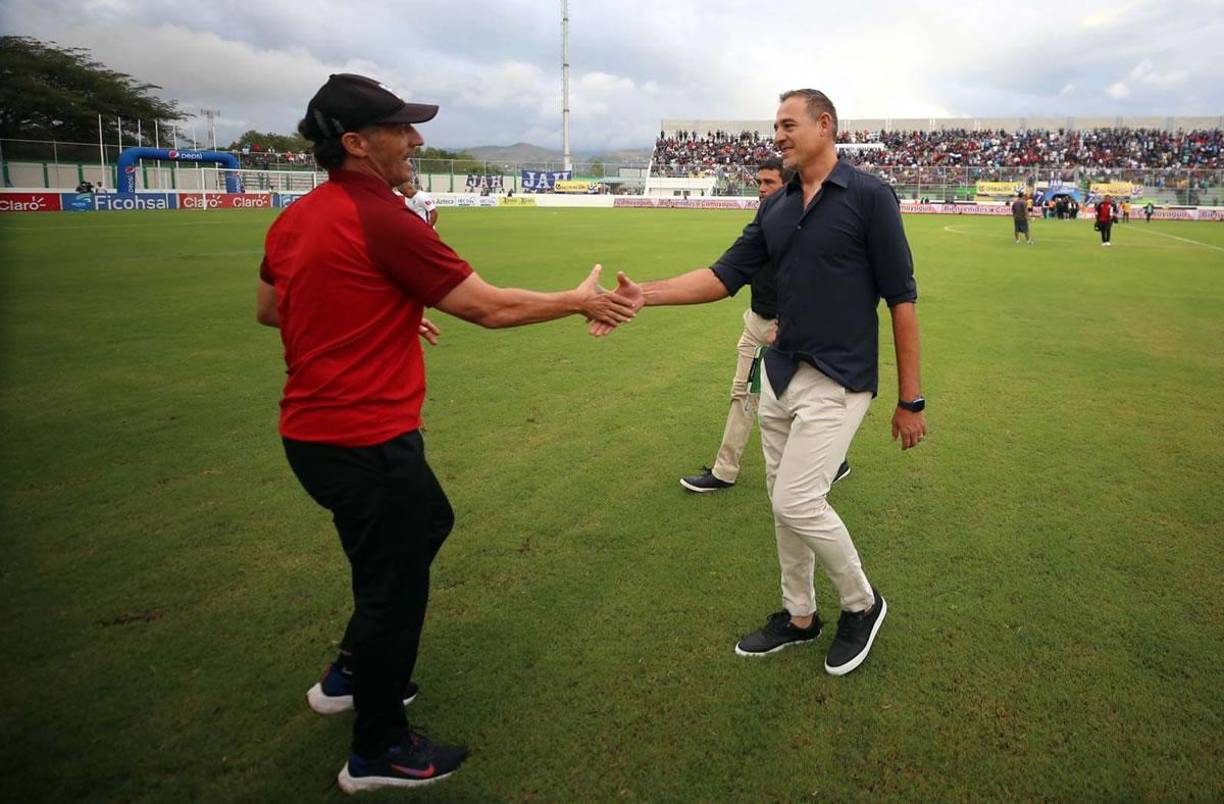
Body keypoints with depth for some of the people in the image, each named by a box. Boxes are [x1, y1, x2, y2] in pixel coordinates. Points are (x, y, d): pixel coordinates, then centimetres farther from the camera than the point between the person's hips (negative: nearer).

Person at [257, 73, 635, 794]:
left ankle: (354, 672, 41)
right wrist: (579, 301, -1)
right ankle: (378, 752, 27)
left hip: (310, 431, 9)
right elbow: (491, 308, -16)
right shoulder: (385, 221, -20)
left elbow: (269, 310, 21)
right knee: (395, 588, 8)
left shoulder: (293, 220, 6)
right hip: (368, 443, -9)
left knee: (426, 523, 27)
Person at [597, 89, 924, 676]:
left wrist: (910, 399, -10)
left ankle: (861, 604, 15)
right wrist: (646, 294, -8)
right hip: (780, 377, 7)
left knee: (798, 501, -12)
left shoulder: (868, 196, -8)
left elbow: (901, 298, -9)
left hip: (840, 380, -6)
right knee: (783, 503, 12)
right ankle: (798, 617, 31)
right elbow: (726, 275, 6)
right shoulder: (776, 208, 11)